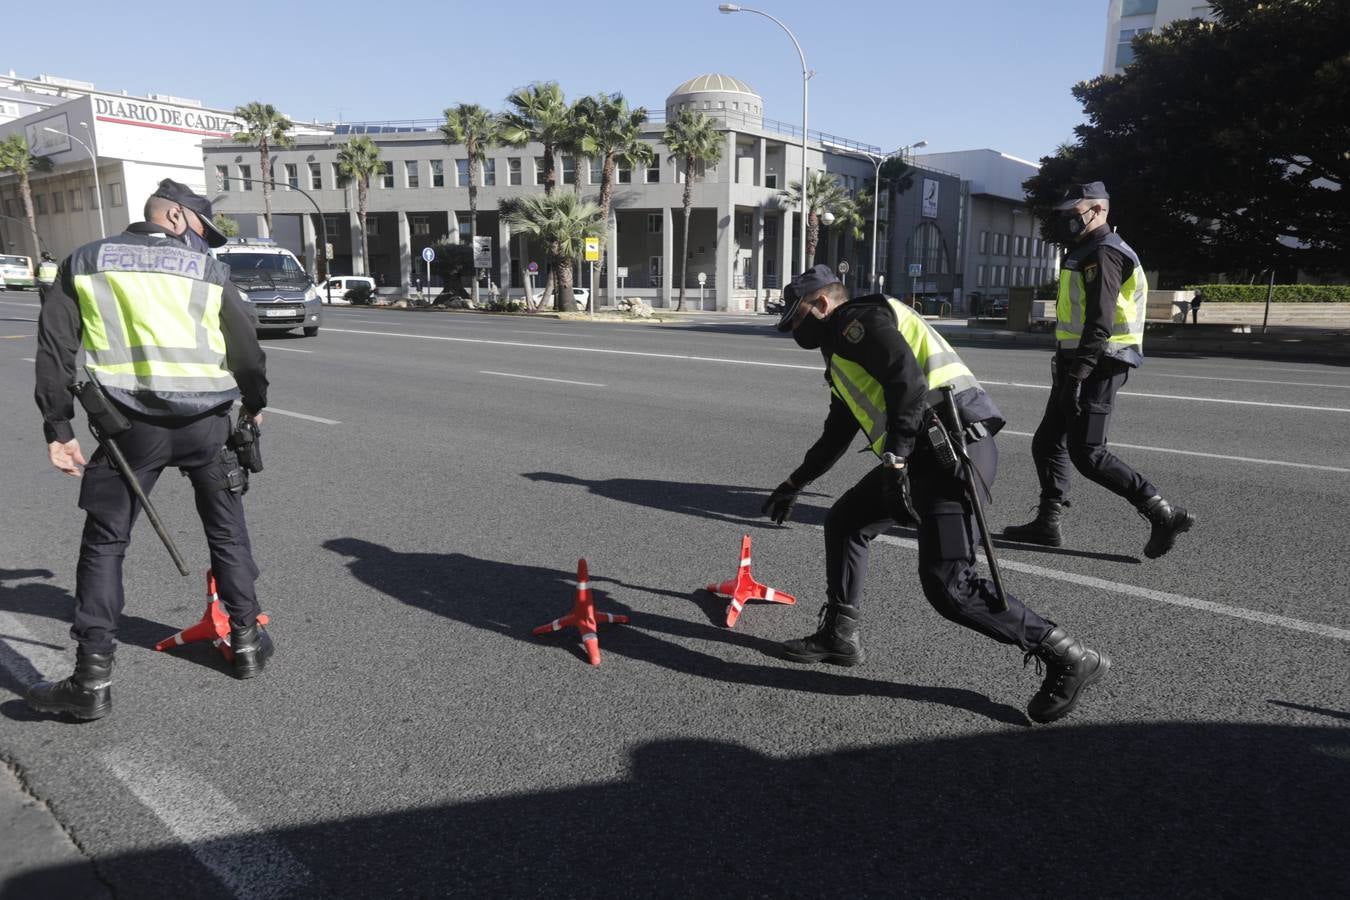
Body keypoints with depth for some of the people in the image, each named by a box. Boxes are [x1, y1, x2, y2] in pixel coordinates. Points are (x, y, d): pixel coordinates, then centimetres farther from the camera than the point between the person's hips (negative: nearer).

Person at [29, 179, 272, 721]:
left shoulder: (84, 263, 9)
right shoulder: (207, 270, 8)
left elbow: (55, 349, 4)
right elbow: (246, 347, 8)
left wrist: (58, 428, 6)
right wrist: (254, 404, 24)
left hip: (133, 426, 0)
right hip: (207, 422, 1)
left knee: (104, 543, 9)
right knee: (228, 532, 16)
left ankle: (92, 681, 9)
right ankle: (247, 641, 24)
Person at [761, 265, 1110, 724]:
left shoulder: (859, 318, -2)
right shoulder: (843, 347, 28)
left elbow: (907, 378, -18)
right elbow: (837, 433, 37)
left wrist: (894, 457, -19)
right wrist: (794, 484, 43)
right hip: (925, 454, 10)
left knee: (948, 584, -15)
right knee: (845, 521, 17)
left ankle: (1068, 658, -3)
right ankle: (840, 635, 25)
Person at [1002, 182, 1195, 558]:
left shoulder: (1103, 255, -14)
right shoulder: (1087, 253, 20)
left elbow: (1099, 324, -22)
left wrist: (1076, 376, -26)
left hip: (1095, 367, -11)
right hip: (1076, 364, 11)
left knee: (1087, 453, -9)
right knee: (1047, 443, 12)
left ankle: (1164, 514, -3)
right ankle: (1047, 523, 19)